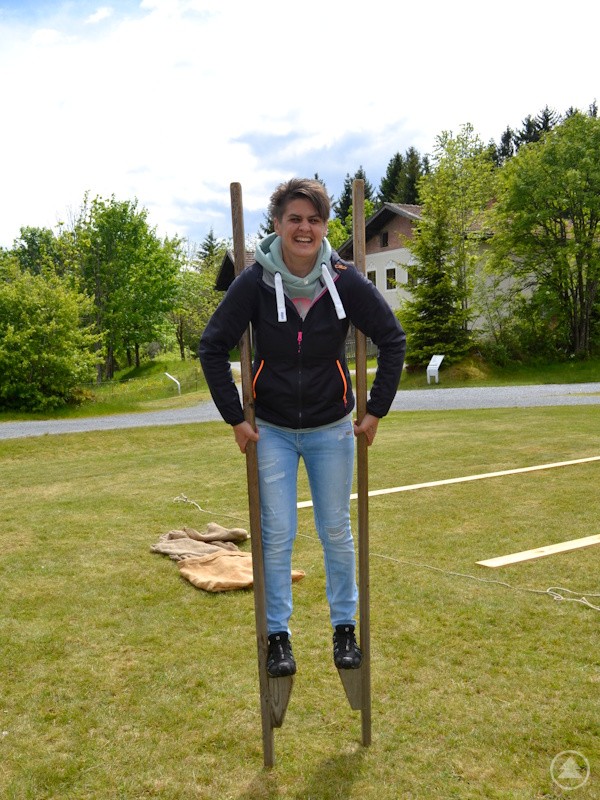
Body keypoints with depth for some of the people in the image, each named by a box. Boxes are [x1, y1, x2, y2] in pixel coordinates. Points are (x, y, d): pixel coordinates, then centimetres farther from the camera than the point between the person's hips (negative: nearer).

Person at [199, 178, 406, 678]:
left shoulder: (346, 281, -11)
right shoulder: (255, 282, -12)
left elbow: (393, 341, -1)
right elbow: (213, 347, -5)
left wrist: (376, 411, -3)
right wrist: (235, 419, -6)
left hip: (332, 429, 1)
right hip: (272, 430, 0)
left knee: (337, 532, 11)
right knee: (277, 535, 4)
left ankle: (345, 627, 31)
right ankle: (278, 635, 23)